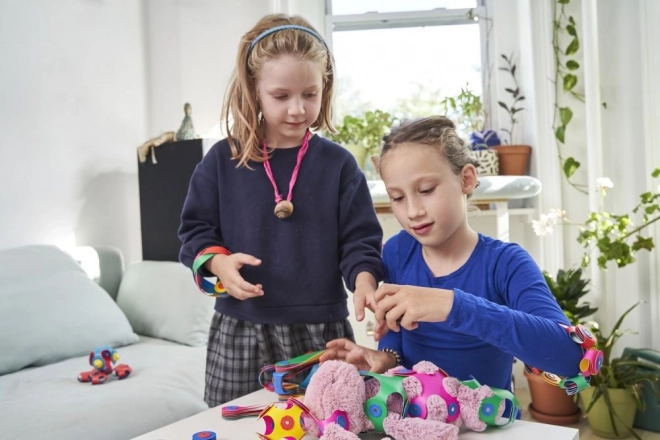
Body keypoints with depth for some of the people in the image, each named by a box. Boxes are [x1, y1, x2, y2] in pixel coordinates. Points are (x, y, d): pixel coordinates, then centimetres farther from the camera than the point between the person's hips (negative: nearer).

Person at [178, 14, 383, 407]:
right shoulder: (222, 161, 1)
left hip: (320, 330, 0)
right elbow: (195, 230, 7)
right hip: (241, 332, 1)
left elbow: (360, 240, -1)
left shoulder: (338, 164, 0)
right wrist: (218, 262, -13)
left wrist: (364, 280, -20)